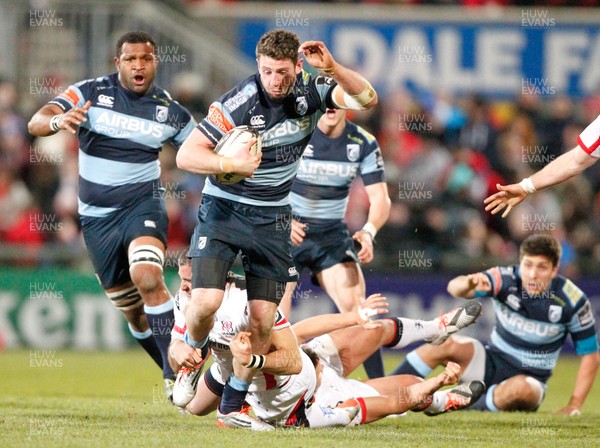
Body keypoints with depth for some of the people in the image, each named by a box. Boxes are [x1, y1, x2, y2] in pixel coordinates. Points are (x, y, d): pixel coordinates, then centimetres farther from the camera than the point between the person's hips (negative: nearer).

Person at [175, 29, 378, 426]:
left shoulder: (309, 91, -6)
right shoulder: (239, 103, -20)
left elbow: (367, 99, -12)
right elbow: (186, 155, -19)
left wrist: (332, 69, -27)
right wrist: (231, 164, -33)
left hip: (273, 218, 3)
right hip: (224, 210, -3)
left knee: (263, 321, -2)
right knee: (206, 302, -19)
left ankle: (234, 400, 16)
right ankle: (192, 355, 15)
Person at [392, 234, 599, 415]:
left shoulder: (572, 301, -16)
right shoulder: (507, 280, -15)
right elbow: (454, 287, -30)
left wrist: (574, 405, -13)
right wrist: (468, 284, -55)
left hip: (530, 380, -1)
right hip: (493, 363, 1)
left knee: (520, 388, -38)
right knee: (444, 345, -24)